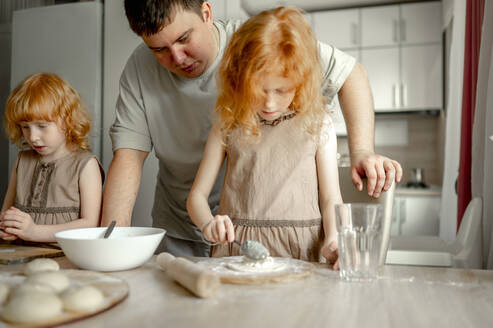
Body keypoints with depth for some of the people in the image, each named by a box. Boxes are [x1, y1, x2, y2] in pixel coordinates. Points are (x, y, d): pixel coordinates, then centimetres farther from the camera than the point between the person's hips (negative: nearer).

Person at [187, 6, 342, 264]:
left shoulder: (317, 125, 4)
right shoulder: (229, 126, 5)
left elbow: (331, 199, 6)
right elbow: (197, 195, 8)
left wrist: (334, 238, -14)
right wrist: (208, 224, -13)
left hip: (300, 251, 3)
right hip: (236, 247, -2)